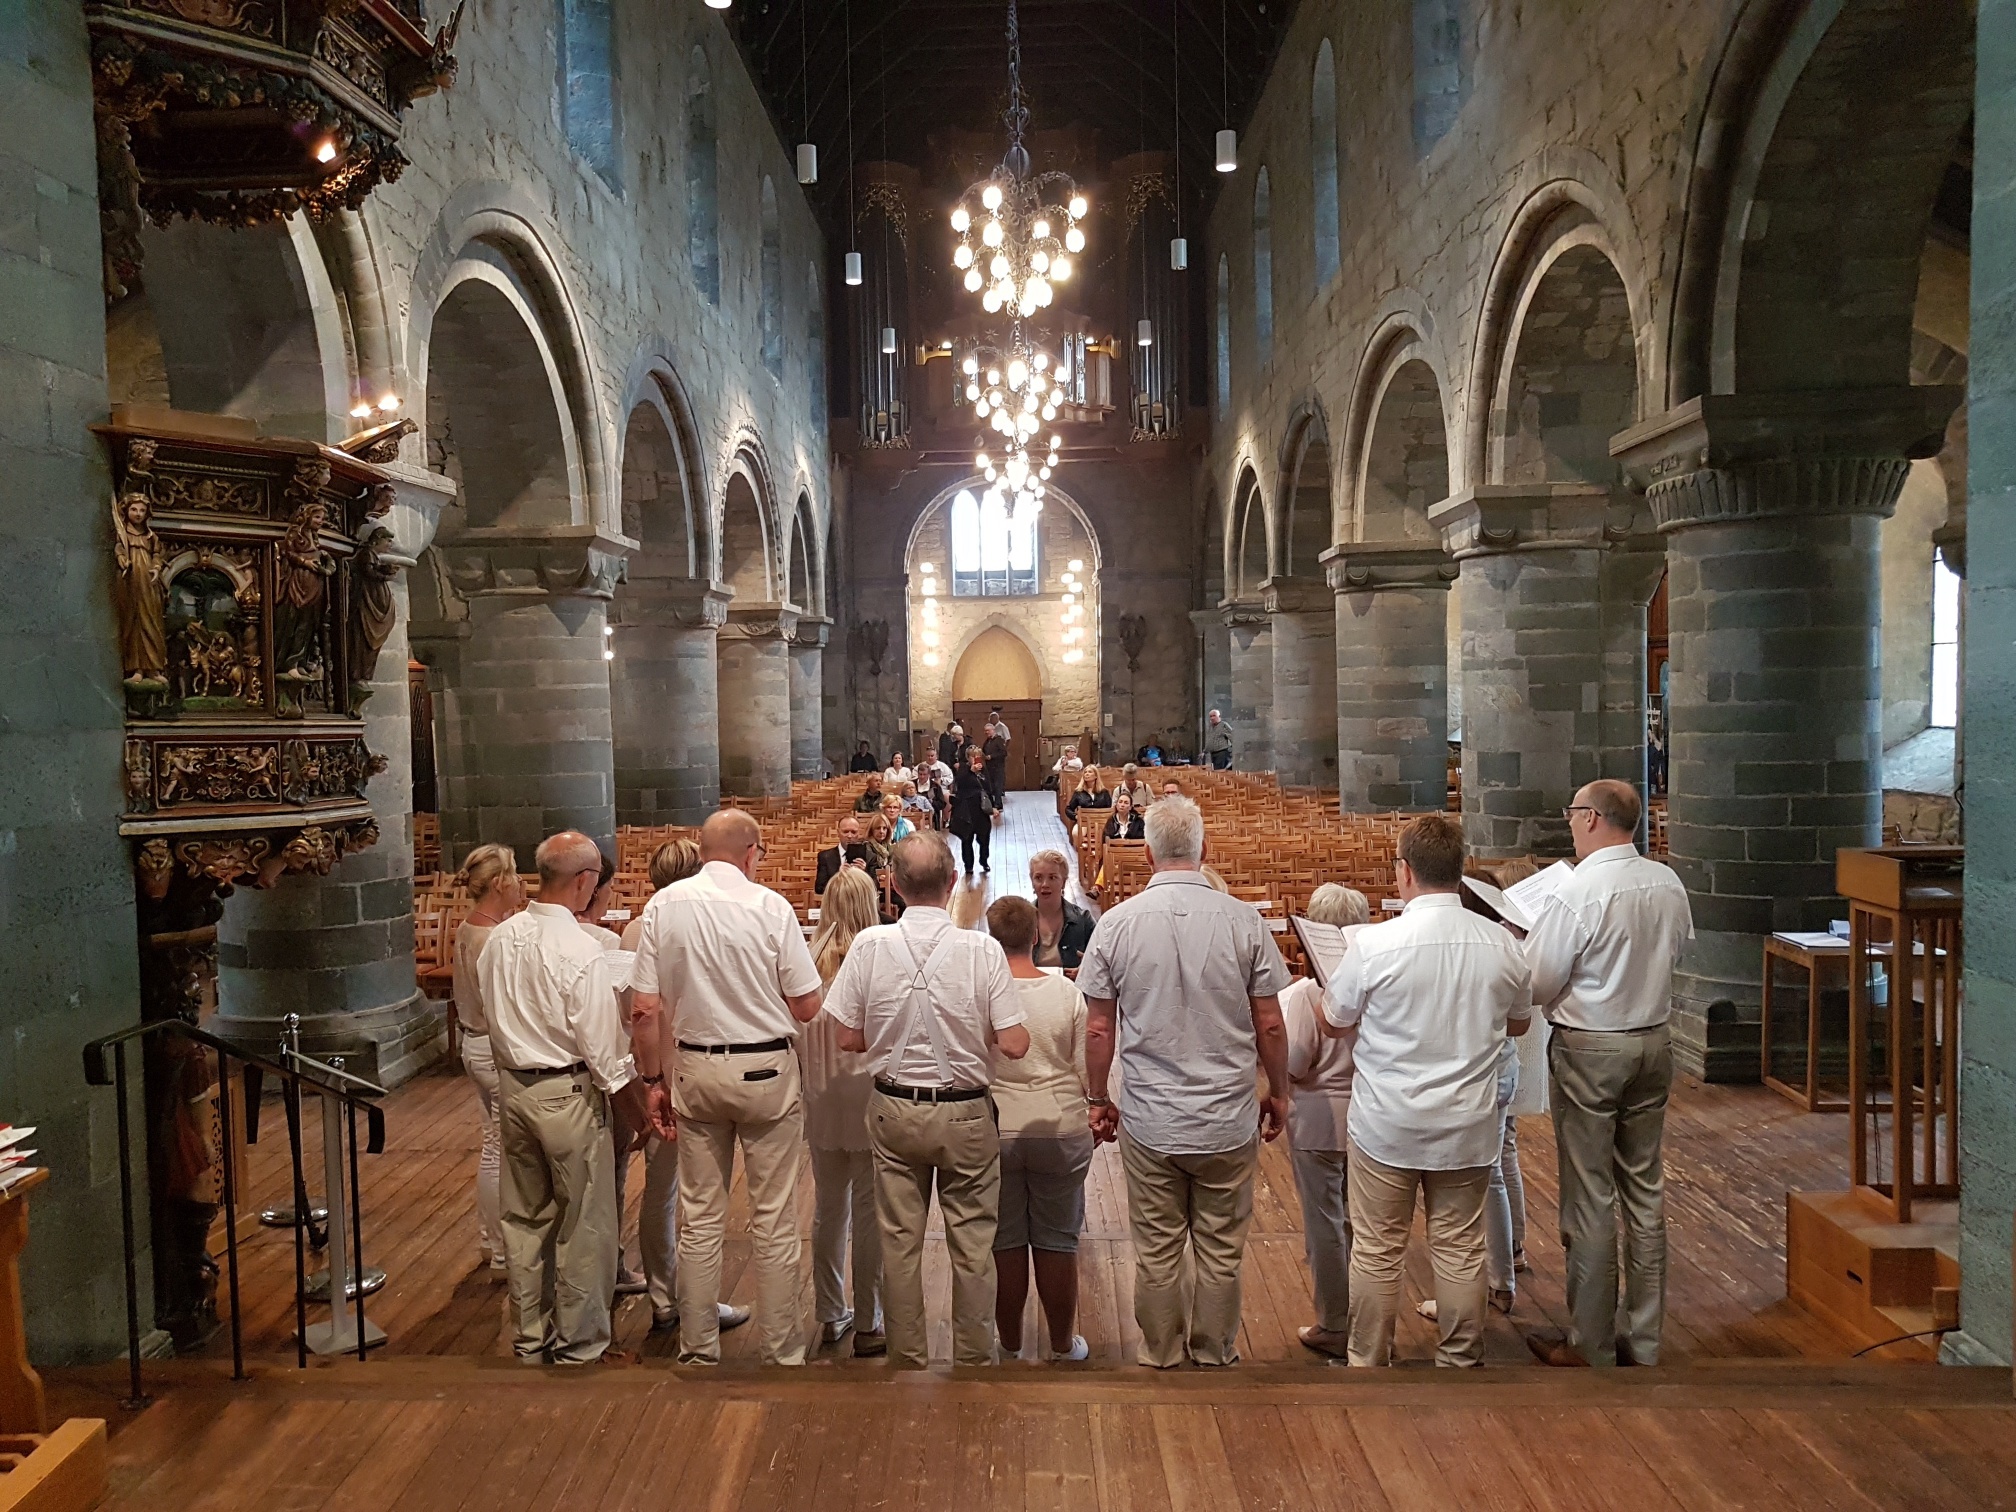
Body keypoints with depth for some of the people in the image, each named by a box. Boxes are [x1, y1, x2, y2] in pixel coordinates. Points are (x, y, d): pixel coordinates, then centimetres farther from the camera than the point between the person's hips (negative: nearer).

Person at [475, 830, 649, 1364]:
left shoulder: (500, 938, 0)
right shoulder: (581, 952, -21)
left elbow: (493, 1014, 10)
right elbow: (605, 1050, -17)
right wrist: (640, 1113, -7)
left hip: (512, 1085, 7)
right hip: (568, 1093, -7)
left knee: (524, 1217, 18)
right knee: (583, 1225, 7)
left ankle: (529, 1338, 33)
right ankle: (580, 1345, 19)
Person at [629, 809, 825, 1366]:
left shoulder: (663, 905, -4)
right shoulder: (770, 907, -12)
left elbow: (646, 1011, -4)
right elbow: (807, 1007, -8)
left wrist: (655, 1080, 7)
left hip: (695, 1069, 3)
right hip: (766, 1070, -3)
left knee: (699, 1218, 14)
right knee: (774, 1222, 8)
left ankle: (698, 1350, 25)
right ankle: (781, 1350, 18)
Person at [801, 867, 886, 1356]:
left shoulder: (809, 960, -6)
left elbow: (798, 1031, 0)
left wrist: (809, 1081, 14)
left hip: (820, 1097, 4)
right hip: (868, 1092, -4)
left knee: (828, 1207, 17)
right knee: (869, 1213, 6)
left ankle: (831, 1315, 29)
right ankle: (869, 1326, 16)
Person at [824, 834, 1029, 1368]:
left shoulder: (869, 945, -11)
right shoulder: (981, 948, -15)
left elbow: (848, 1039, -5)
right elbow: (1015, 1045, -15)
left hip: (894, 1109, 2)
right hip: (965, 1112, -2)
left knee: (899, 1241, 14)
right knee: (973, 1244, 12)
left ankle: (907, 1358, 26)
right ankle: (973, 1356, 23)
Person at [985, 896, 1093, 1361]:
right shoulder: (1066, 991, -9)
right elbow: (1087, 1070, -4)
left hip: (993, 1131, 0)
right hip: (1060, 1131, 1)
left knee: (1005, 1243, 12)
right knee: (1057, 1243, 12)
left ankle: (1009, 1344, 26)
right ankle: (1063, 1345, 25)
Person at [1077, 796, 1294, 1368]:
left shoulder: (1117, 924, -7)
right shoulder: (1243, 921, -9)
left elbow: (1099, 1029, -2)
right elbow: (1270, 1026, -3)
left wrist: (1098, 1099, 13)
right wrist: (1278, 1093, 13)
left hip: (1148, 1121, 0)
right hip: (1228, 1120, 0)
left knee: (1156, 1252, 14)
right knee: (1221, 1253, 14)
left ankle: (1161, 1358, 28)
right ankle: (1214, 1356, 29)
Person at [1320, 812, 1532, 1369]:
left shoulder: (1375, 943, -18)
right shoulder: (1502, 943, -7)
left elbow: (1334, 1021, -4)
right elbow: (1519, 1022, 11)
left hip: (1387, 1125, -3)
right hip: (1468, 1127, 3)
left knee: (1377, 1251, 10)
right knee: (1461, 1250, 15)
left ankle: (1367, 1363, 24)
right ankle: (1461, 1361, 28)